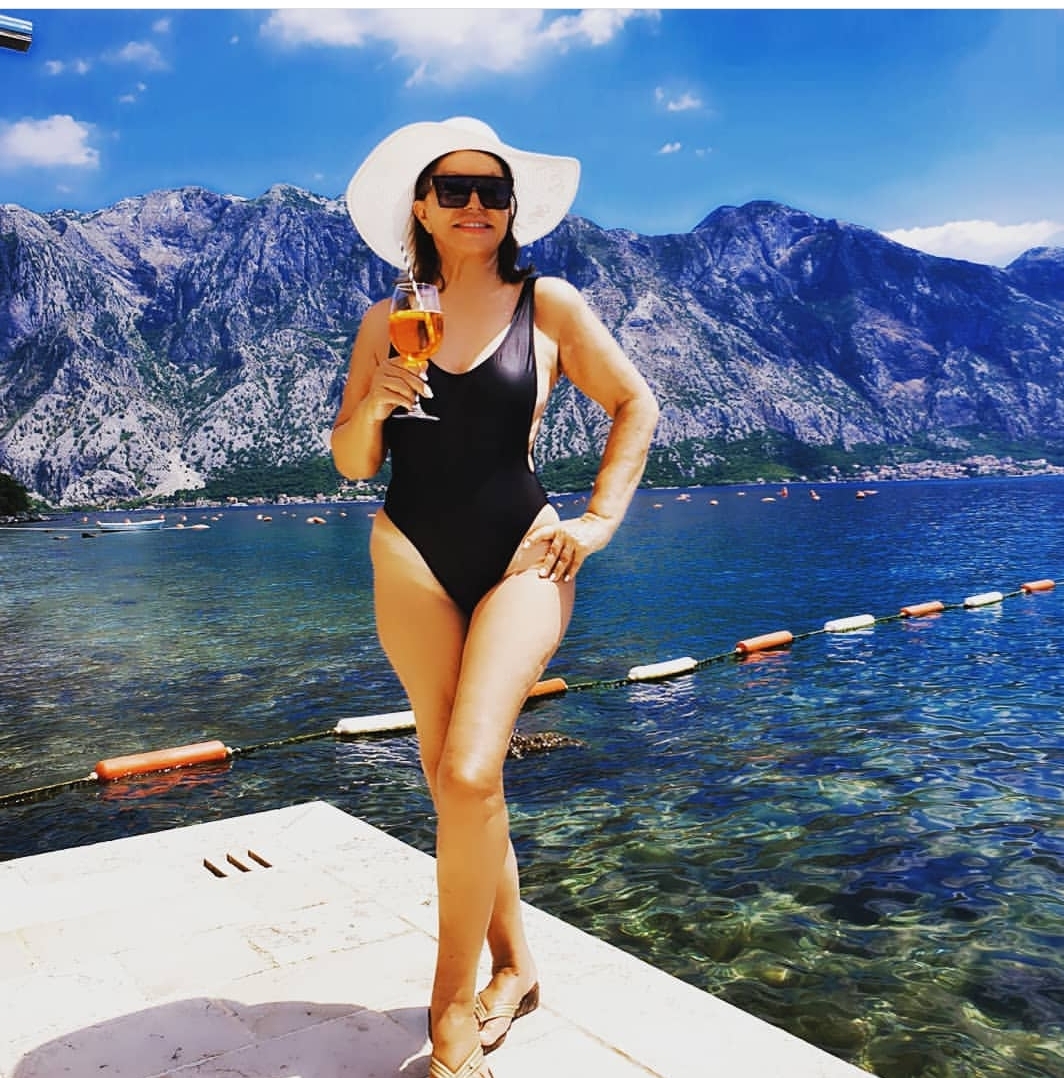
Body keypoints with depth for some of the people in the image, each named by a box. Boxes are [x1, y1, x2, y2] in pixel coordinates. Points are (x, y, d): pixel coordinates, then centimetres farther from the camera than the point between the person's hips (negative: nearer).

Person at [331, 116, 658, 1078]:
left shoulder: (550, 306, 2)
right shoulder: (386, 323, 8)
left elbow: (635, 403, 10)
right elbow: (352, 464, 10)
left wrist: (600, 517, 1)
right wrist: (374, 404, -11)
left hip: (520, 556, -2)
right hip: (413, 558, 3)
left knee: (470, 774, -16)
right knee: (455, 783, 6)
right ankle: (513, 965, 26)